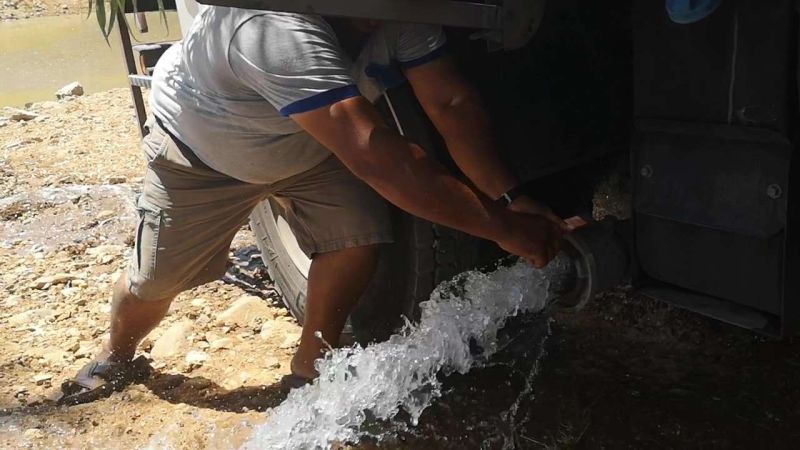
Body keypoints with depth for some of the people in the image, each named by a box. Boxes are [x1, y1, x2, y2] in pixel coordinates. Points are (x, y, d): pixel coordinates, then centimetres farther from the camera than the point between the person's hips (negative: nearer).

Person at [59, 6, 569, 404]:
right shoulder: (277, 26, -46)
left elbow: (452, 102, -22)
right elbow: (375, 155, -52)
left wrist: (509, 196, -33)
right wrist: (502, 228, -47)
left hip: (313, 145, 5)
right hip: (201, 149, -4)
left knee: (358, 240, -15)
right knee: (156, 280, 3)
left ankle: (310, 367, 9)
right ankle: (117, 357, 39)